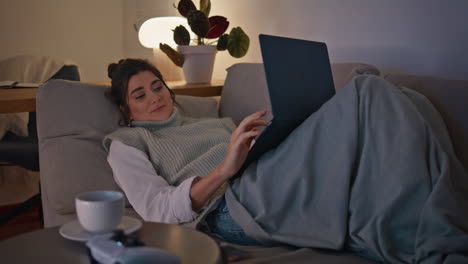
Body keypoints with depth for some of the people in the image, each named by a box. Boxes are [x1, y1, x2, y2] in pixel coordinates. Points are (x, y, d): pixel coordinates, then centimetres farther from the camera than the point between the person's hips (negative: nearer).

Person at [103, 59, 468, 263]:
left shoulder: (212, 123, 35)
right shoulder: (127, 145, 17)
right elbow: (156, 208, -1)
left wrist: (287, 130, 1)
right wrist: (224, 169, -18)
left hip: (281, 186, 7)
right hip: (230, 207, -6)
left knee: (404, 103, -12)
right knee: (368, 93, -20)